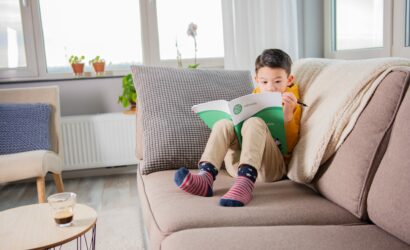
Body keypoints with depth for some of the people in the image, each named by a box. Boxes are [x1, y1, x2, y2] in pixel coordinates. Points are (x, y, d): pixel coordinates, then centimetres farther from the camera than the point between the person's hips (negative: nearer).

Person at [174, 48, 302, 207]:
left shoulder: (291, 105, 9)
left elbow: (289, 146, -5)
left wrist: (288, 115, -20)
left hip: (272, 166, -4)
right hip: (239, 165, 4)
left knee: (254, 123, -29)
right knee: (224, 124, -17)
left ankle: (244, 185, -49)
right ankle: (205, 176, -38)